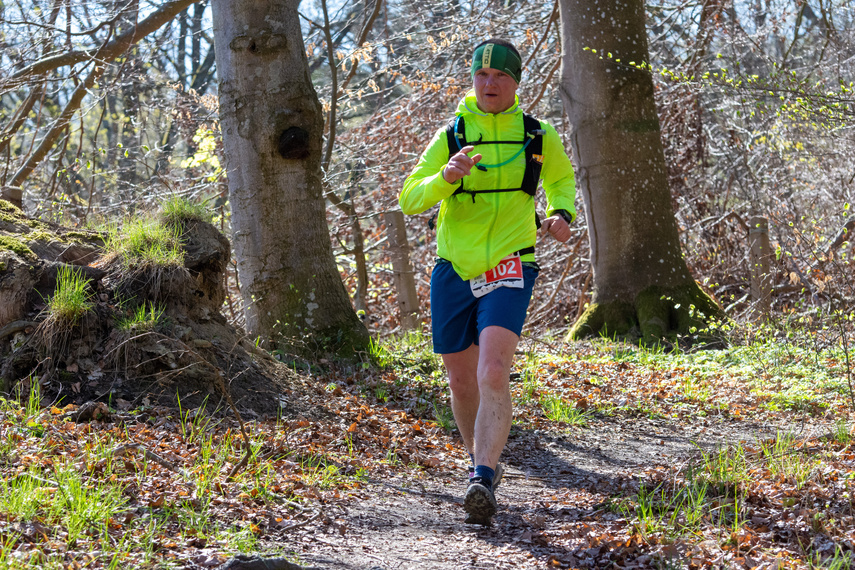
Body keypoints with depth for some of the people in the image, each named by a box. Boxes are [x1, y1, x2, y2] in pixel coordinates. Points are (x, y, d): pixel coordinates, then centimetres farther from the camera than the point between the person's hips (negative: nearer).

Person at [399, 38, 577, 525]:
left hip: (508, 270, -2)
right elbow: (409, 199, -5)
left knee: (494, 374, -23)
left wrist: (562, 214, 3)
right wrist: (445, 177, -25)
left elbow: (562, 179, 24)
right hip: (453, 270, 2)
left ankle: (484, 483, -28)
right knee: (462, 382, 12)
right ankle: (480, 459, 38)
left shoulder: (539, 137, 3)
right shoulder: (450, 138, 1)